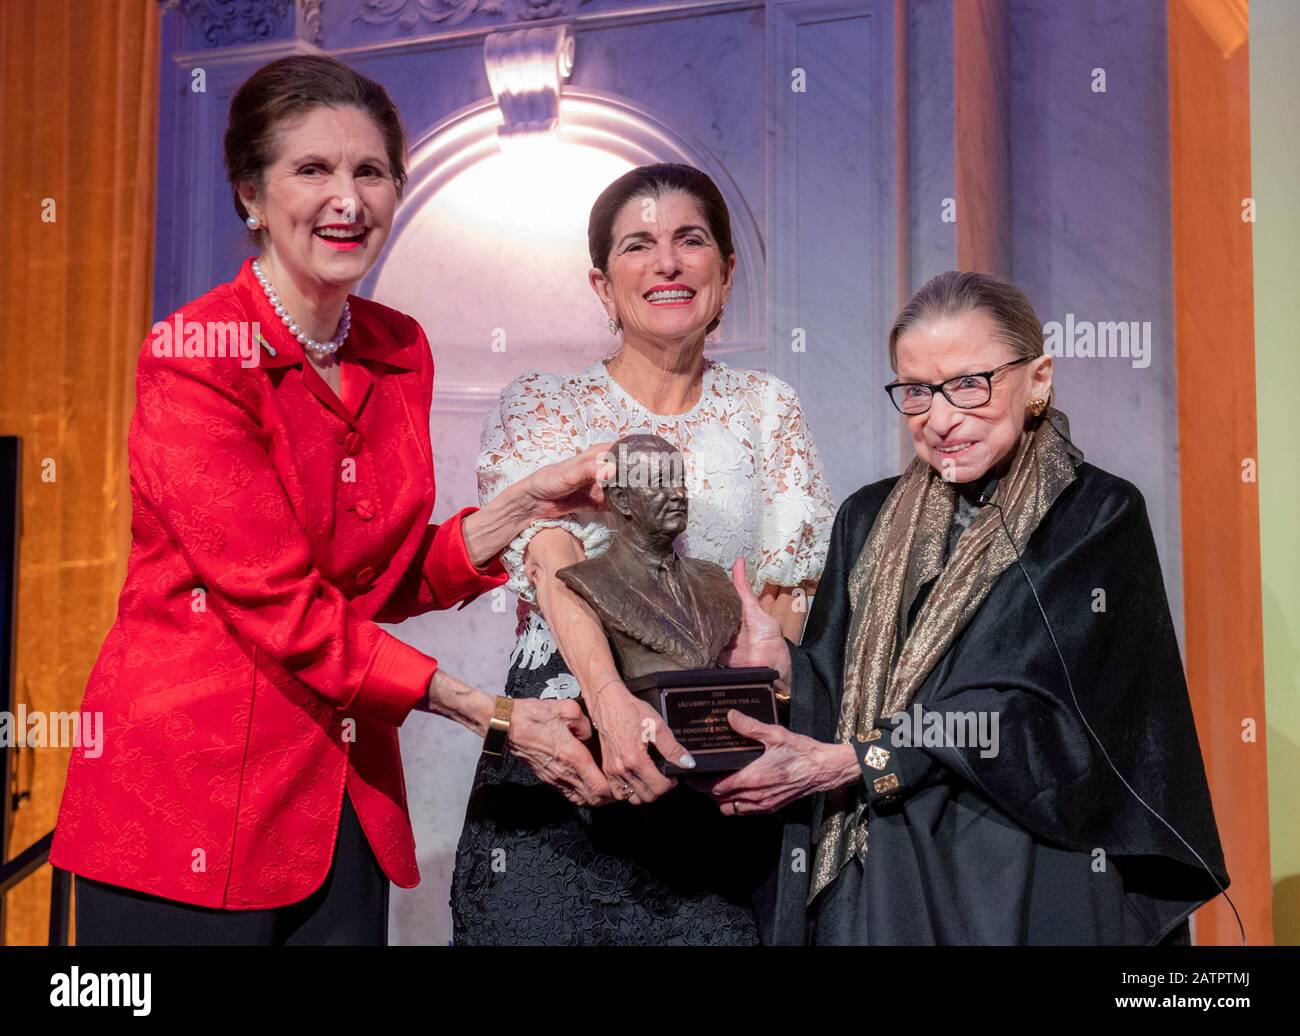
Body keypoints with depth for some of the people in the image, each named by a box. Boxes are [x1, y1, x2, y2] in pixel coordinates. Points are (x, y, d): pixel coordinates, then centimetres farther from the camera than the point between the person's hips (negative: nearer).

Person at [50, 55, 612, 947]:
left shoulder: (401, 352, 5)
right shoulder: (194, 358, -14)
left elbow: (389, 582, 8)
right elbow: (283, 609, -18)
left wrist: (527, 505, -5)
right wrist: (494, 715, -18)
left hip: (342, 795, 6)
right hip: (190, 786, -5)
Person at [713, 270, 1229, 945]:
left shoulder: (1100, 517, -7)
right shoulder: (868, 520, 7)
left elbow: (1040, 717, -16)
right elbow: (839, 691, 5)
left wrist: (849, 762, -22)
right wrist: (782, 663, -16)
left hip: (1032, 891, -4)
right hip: (872, 882, 4)